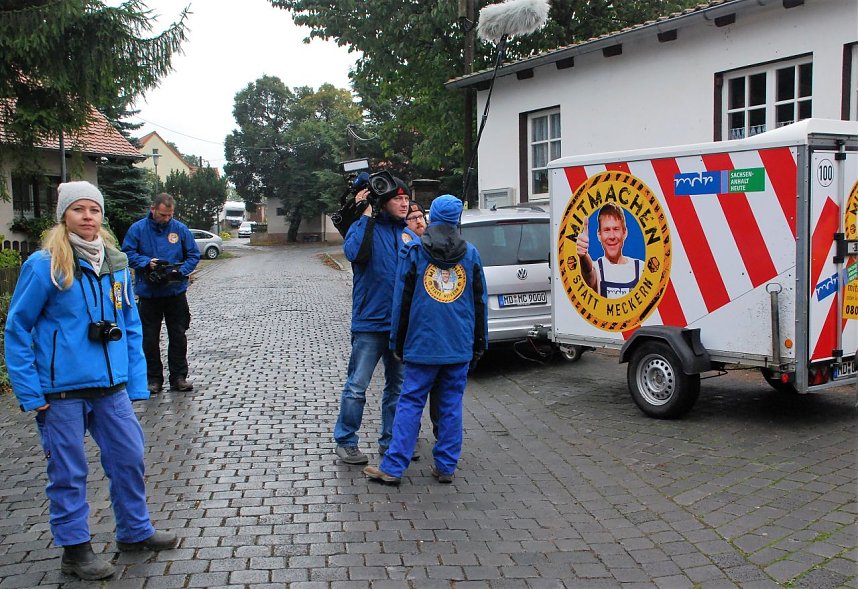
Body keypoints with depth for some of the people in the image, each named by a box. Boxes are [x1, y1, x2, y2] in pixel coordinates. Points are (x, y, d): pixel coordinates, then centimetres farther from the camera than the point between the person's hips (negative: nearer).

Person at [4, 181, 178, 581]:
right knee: (68, 472, 8)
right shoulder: (44, 265, -10)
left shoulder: (117, 263, 4)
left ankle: (135, 532, 31)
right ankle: (74, 549, 24)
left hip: (111, 385, 5)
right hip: (61, 390, -4)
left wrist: (136, 383, 5)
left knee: (129, 458, 12)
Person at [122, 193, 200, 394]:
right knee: (150, 338, 6)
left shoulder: (180, 229, 1)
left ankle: (179, 377, 16)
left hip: (176, 292, 1)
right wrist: (147, 263, -18)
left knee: (178, 336, 6)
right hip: (149, 293, -1)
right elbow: (128, 253, -1)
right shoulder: (137, 229, -2)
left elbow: (194, 255, 4)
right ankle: (153, 378, 17)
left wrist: (181, 271, -12)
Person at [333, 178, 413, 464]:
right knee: (356, 387, -1)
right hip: (370, 324, -5)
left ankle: (390, 440, 27)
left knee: (398, 387, 14)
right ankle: (346, 442, 14)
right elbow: (355, 253, -27)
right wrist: (366, 216, -21)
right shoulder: (366, 227, -5)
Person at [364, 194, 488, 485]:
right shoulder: (471, 254, 6)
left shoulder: (415, 252, -1)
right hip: (460, 346, 2)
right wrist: (479, 345, 17)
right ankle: (446, 467, 14)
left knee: (410, 403, 2)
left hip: (423, 344, -2)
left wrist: (398, 343, 9)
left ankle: (392, 467, 4)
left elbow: (402, 300, 1)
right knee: (451, 405, 9)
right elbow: (480, 302, 9)